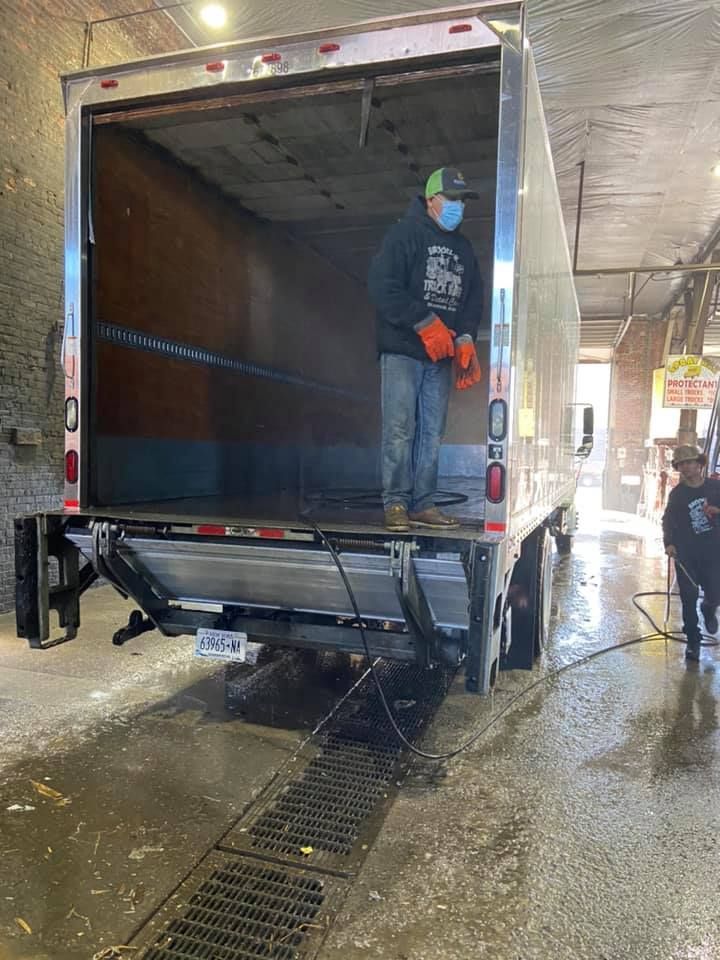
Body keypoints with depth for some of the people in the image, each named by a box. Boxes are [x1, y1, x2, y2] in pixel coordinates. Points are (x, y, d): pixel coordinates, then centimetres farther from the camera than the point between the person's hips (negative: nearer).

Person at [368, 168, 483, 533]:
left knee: (432, 432, 4)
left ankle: (423, 504, 10)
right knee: (399, 430, -8)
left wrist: (465, 338, 0)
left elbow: (474, 297, 19)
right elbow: (383, 286, -12)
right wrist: (426, 324, -16)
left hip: (442, 355, 6)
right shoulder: (405, 234, -1)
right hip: (402, 351, -6)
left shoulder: (464, 248, 19)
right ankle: (396, 503, -1)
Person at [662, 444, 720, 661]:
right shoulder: (677, 493, 3)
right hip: (686, 554, 0)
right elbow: (668, 520, 7)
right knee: (688, 598, 1)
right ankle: (693, 640, 16)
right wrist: (669, 543, -8)